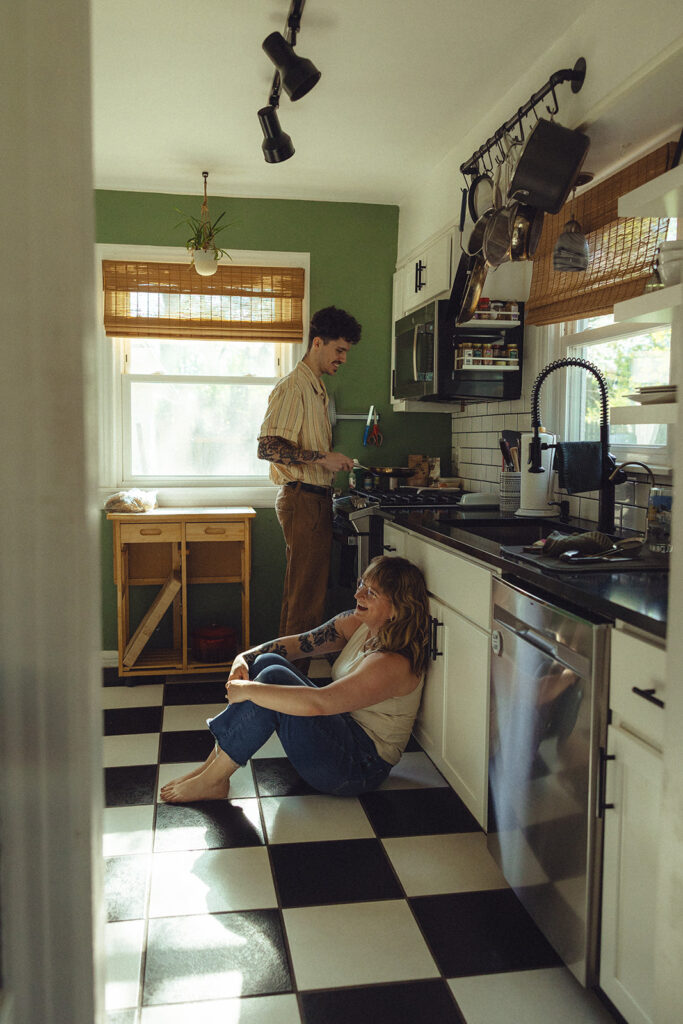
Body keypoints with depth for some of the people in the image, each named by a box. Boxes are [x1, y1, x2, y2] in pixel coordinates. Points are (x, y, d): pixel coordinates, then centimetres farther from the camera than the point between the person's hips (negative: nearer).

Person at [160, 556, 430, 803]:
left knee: (274, 679, -25)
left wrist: (248, 690, -28)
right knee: (268, 661, -9)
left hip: (360, 767, -9)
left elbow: (317, 703, -35)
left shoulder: (394, 664, -26)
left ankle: (213, 780, -12)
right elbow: (300, 643, 4)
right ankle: (213, 763, -7)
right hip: (340, 726, 9)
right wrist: (245, 657, -12)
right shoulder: (357, 623, 1)